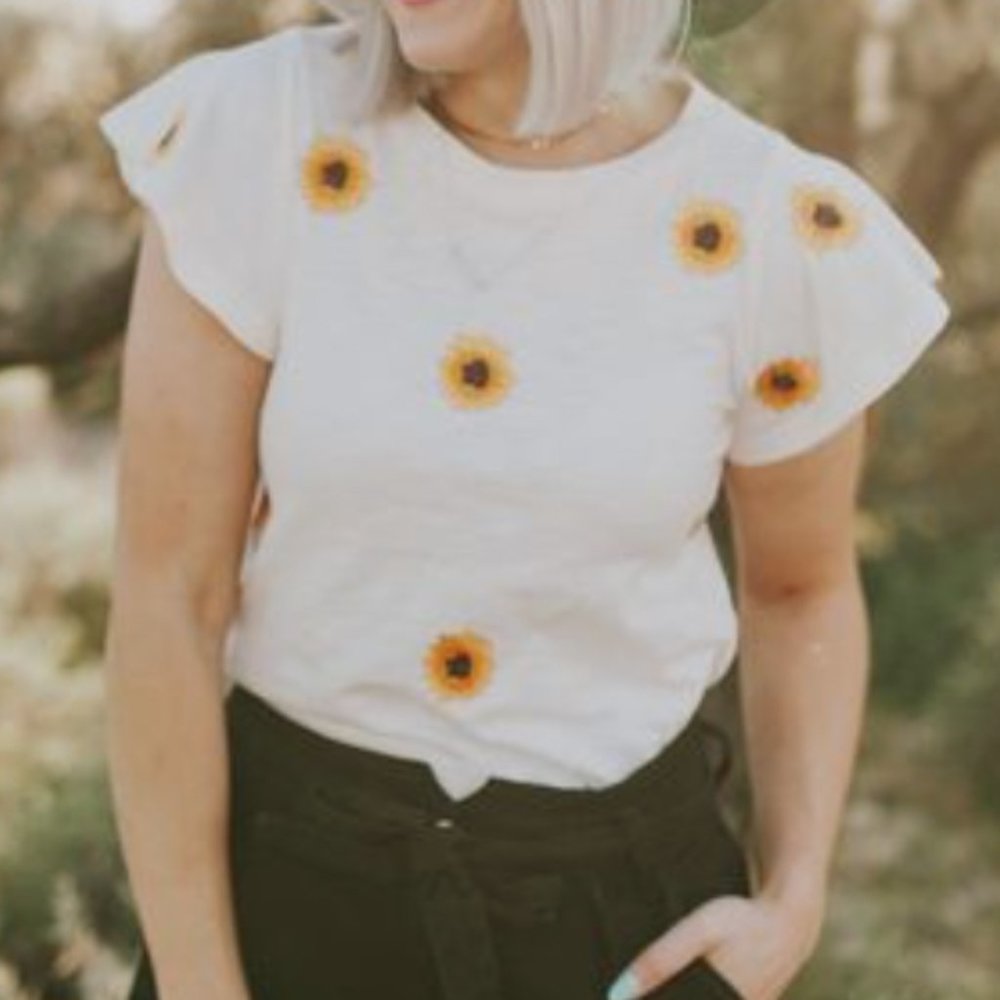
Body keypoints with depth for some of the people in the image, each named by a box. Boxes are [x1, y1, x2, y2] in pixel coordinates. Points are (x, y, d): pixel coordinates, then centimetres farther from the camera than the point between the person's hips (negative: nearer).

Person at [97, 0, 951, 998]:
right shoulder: (247, 133, -18)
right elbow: (161, 594, -14)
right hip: (301, 874, 0)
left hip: (613, 897, 1)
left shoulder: (782, 236, -14)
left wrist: (794, 913, -8)